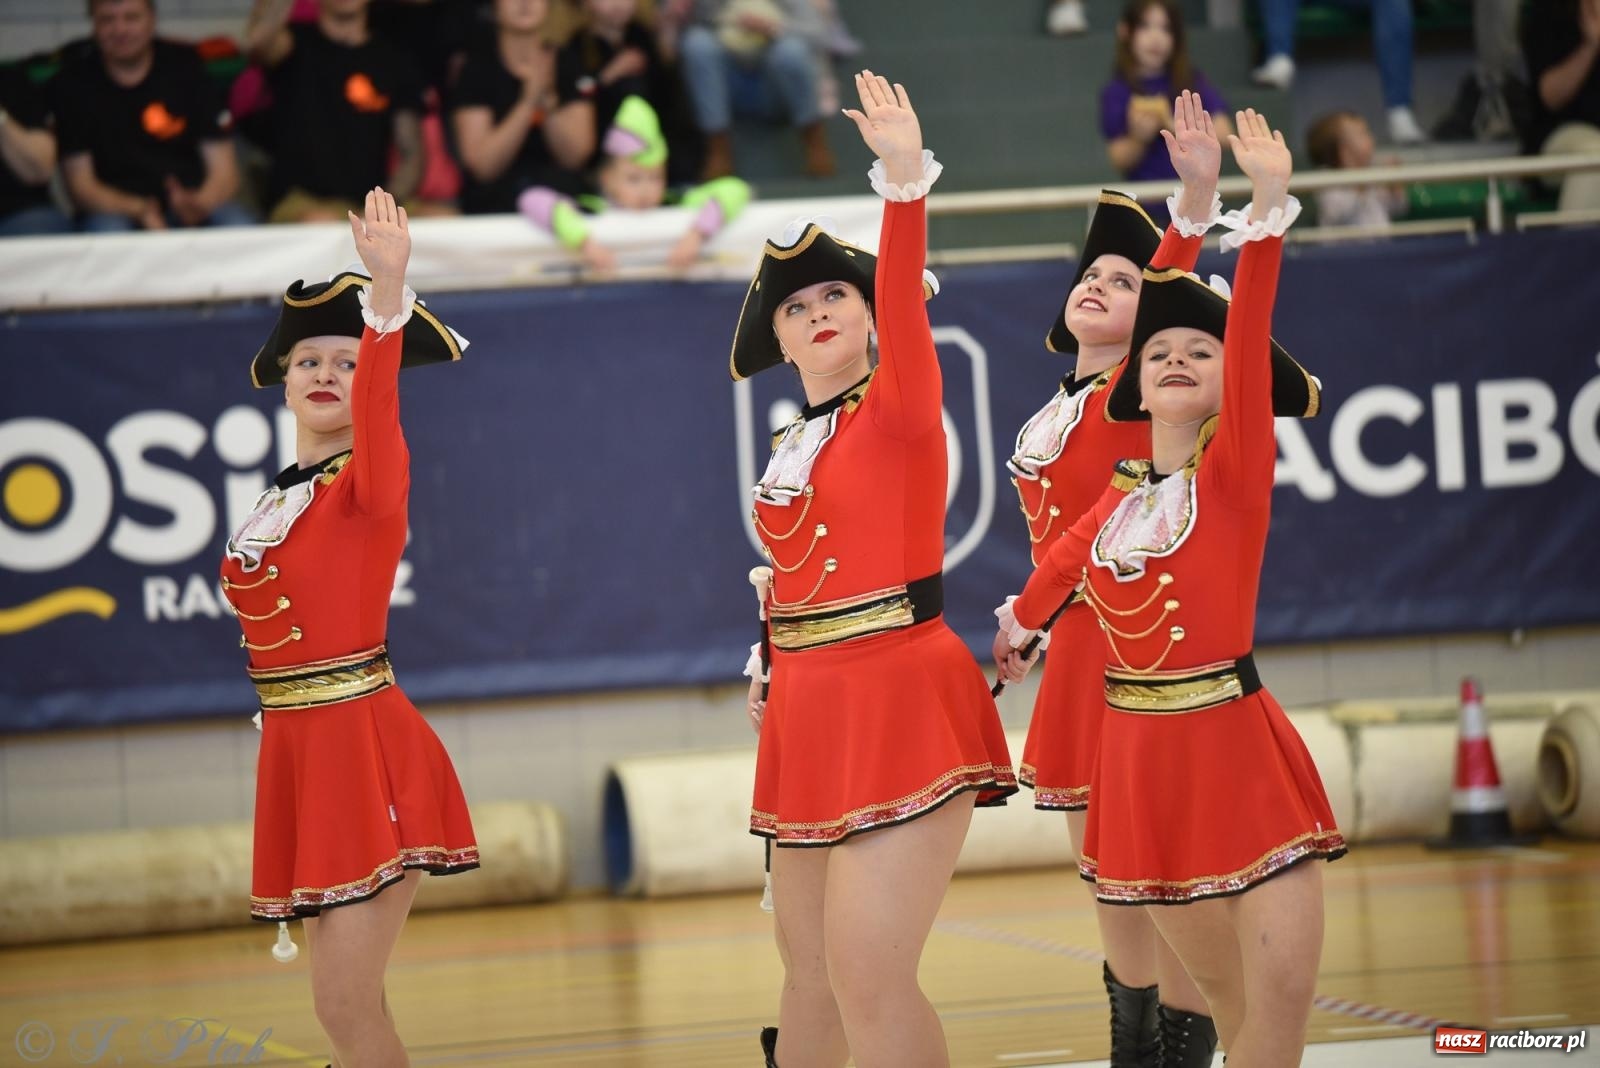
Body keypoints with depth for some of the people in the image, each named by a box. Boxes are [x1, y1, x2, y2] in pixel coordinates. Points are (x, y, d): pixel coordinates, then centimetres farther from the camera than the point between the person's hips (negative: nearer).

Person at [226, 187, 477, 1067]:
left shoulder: (371, 479, -8)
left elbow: (378, 407, -29)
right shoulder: (277, 500, 12)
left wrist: (388, 297, -46)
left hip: (362, 750, -7)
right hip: (295, 752, 7)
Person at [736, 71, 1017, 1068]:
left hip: (899, 704, -7)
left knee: (869, 972, -13)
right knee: (812, 973, 16)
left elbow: (907, 308, -22)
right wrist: (772, 674, 10)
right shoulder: (790, 449, 14)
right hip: (810, 719, 7)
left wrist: (907, 180, -36)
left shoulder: (899, 409, -5)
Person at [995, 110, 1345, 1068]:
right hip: (1141, 761, 5)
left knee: (1283, 989, -15)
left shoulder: (1237, 470, -5)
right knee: (1222, 989, 10)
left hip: (1238, 752, -4)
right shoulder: (1118, 500, 9)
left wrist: (1269, 209, -30)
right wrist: (1020, 624, 48)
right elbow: (1068, 561, 31)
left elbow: (1250, 342, -19)